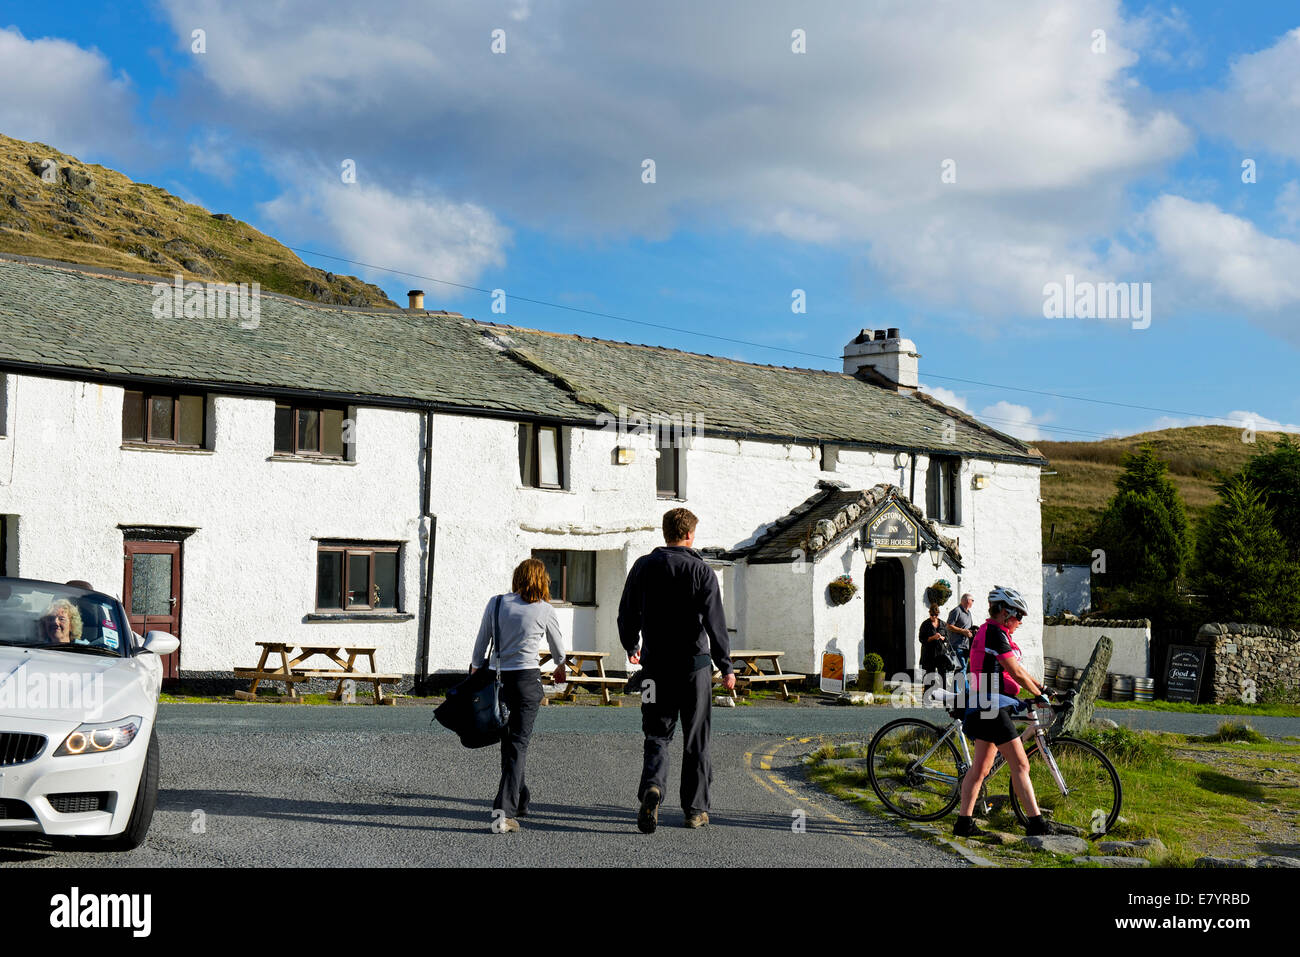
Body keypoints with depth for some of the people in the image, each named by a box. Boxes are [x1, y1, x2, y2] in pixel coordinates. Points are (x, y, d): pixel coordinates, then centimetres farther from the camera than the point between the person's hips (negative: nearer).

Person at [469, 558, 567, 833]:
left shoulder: (496, 603, 3)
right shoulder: (545, 610, 0)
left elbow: (481, 644, 4)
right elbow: (558, 648, 16)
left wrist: (476, 671, 18)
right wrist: (560, 668, 36)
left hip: (498, 677, 3)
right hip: (527, 678, -3)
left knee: (509, 741, 19)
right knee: (518, 745, -2)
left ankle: (520, 800, 31)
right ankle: (504, 811, -14)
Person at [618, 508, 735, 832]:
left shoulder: (643, 567, 3)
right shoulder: (701, 571, -6)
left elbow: (626, 615, 9)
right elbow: (714, 622, -11)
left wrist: (631, 647, 28)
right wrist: (726, 667, -5)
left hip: (656, 665, 2)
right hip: (694, 665, -2)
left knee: (657, 735, 8)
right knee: (696, 740, 10)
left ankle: (652, 786, -21)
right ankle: (696, 809, 15)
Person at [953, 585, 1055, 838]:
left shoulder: (986, 632, 18)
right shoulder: (995, 633, -14)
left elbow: (1016, 669, 24)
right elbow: (1016, 672, -15)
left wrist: (1041, 687, 21)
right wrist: (1038, 695, -3)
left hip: (984, 708, 11)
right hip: (993, 707, -11)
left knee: (980, 767, 10)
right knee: (1020, 765, -7)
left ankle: (964, 822, 11)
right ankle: (1036, 822, -5)